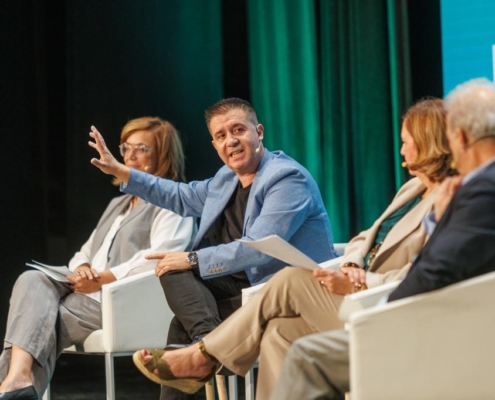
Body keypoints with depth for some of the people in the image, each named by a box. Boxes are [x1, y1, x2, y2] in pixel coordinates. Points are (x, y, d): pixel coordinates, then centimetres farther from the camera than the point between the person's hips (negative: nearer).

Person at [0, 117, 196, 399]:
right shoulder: (118, 205, 32)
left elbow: (157, 261, -14)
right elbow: (85, 253, 27)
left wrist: (103, 279, -17)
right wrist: (81, 268, 1)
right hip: (87, 294, 8)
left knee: (38, 322, -24)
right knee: (33, 280, -22)